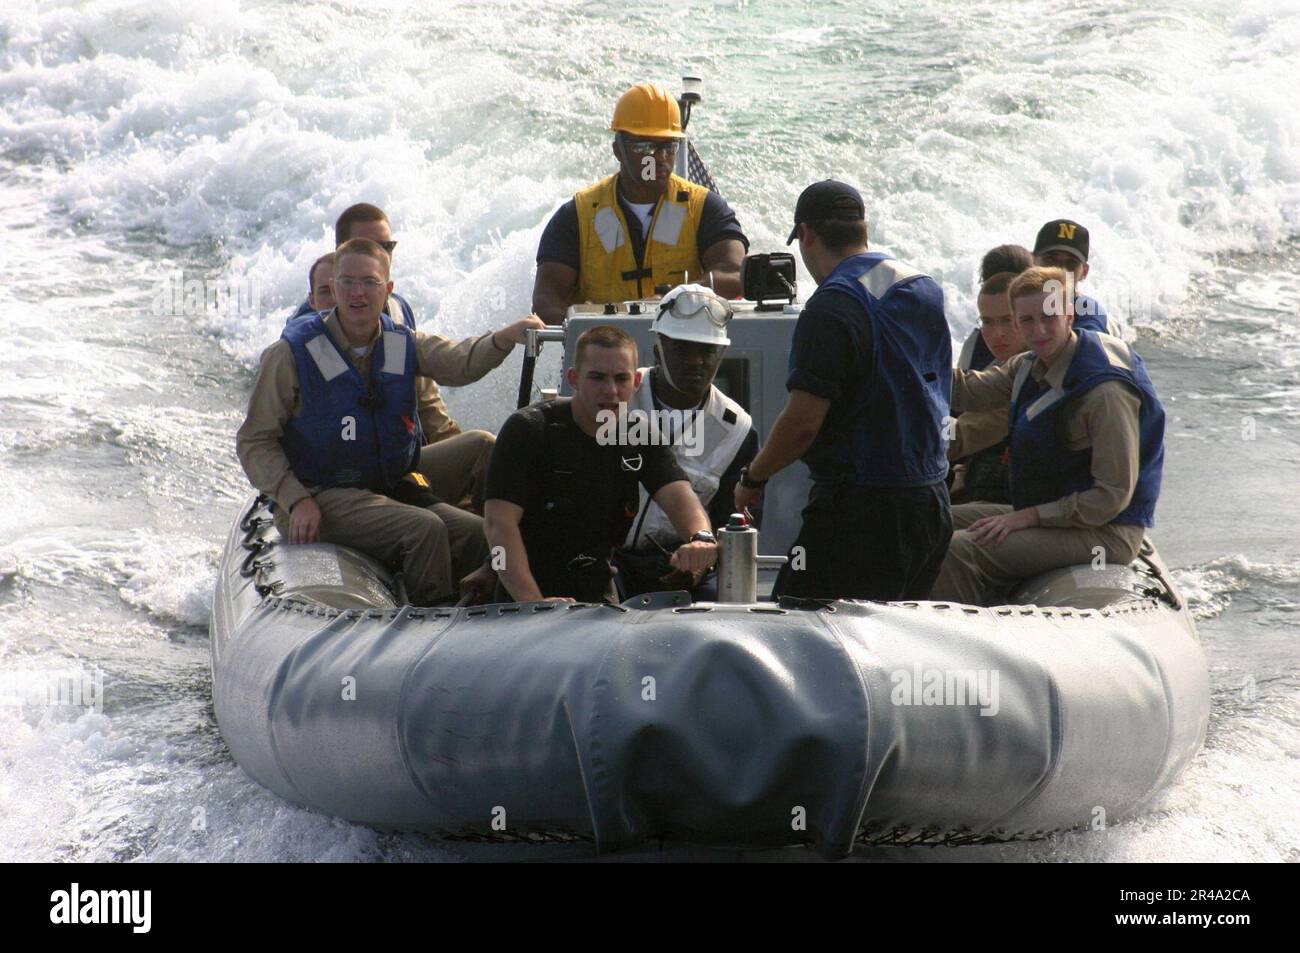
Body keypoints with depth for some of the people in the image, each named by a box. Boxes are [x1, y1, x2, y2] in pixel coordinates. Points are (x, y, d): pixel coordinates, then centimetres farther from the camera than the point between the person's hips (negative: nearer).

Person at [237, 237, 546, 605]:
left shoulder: (404, 345, 7)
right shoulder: (293, 353, -6)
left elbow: (461, 361, -15)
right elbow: (254, 441, -5)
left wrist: (506, 337, -37)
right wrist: (296, 501, -19)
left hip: (392, 491, 6)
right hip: (324, 499, -6)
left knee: (480, 533, -12)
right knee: (425, 529, -27)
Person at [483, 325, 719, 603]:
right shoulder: (527, 430, -11)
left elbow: (678, 495, -9)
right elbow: (499, 521, -20)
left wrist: (701, 538, -35)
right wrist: (534, 602, -33)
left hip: (598, 593, 5)